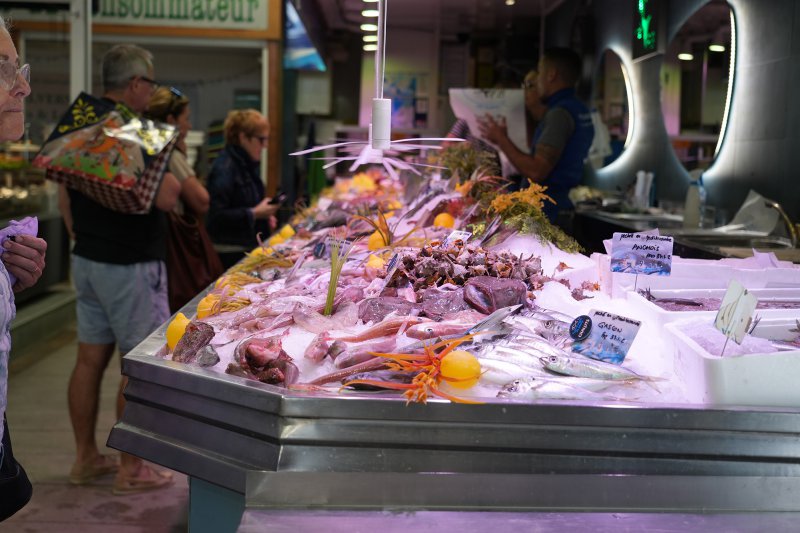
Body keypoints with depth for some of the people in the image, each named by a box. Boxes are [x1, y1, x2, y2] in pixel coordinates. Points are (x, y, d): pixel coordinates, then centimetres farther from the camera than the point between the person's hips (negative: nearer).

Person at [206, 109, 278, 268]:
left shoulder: (248, 164, 13)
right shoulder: (224, 168, -16)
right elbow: (217, 216, -23)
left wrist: (264, 215, 7)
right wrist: (254, 213, -20)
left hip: (249, 247, 9)